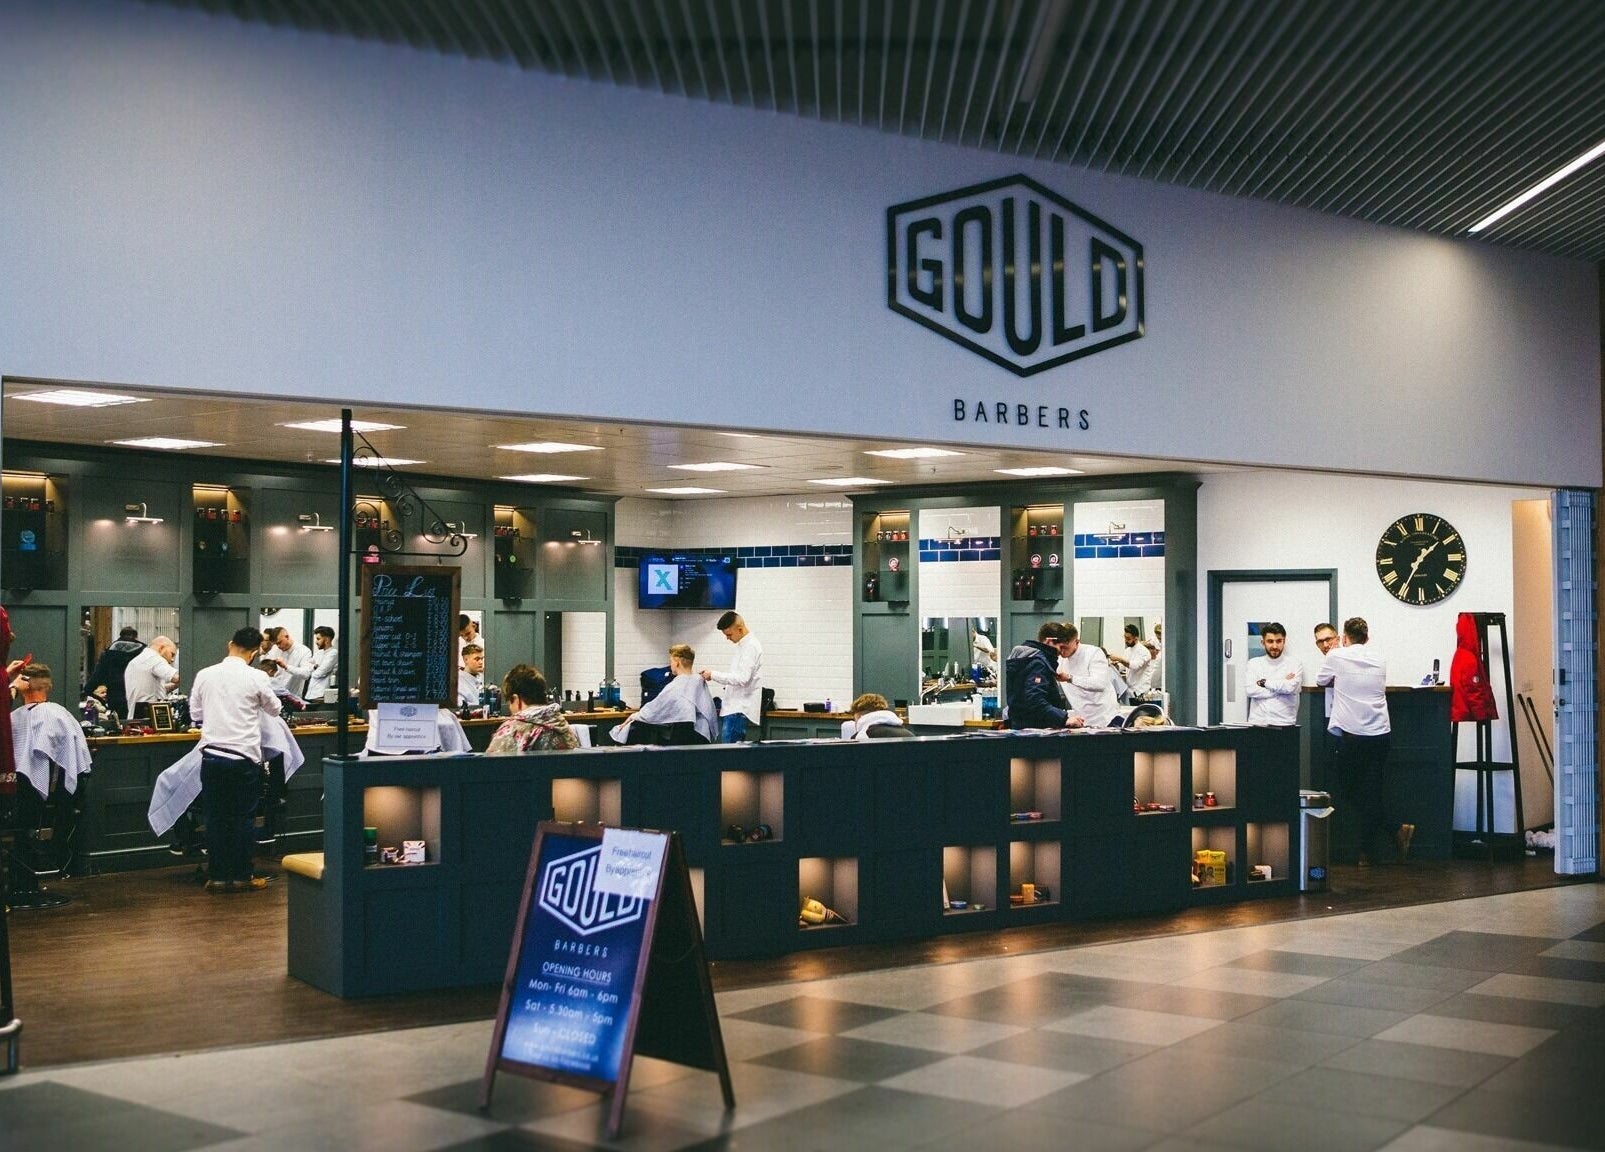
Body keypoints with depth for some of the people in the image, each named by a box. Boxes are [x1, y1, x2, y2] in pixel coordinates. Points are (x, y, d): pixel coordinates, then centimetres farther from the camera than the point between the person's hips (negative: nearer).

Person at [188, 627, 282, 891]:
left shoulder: (204, 675, 1)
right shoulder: (256, 678, -8)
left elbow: (195, 715, 12)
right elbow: (274, 709, 9)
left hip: (212, 756, 3)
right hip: (244, 757, -3)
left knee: (215, 818, 10)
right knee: (243, 819, 7)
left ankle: (217, 876, 13)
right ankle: (242, 877, 11)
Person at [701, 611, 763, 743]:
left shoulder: (750, 646, -14)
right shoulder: (743, 645, 18)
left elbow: (742, 678, -22)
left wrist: (713, 675, -17)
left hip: (740, 709, -10)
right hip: (734, 707, 10)